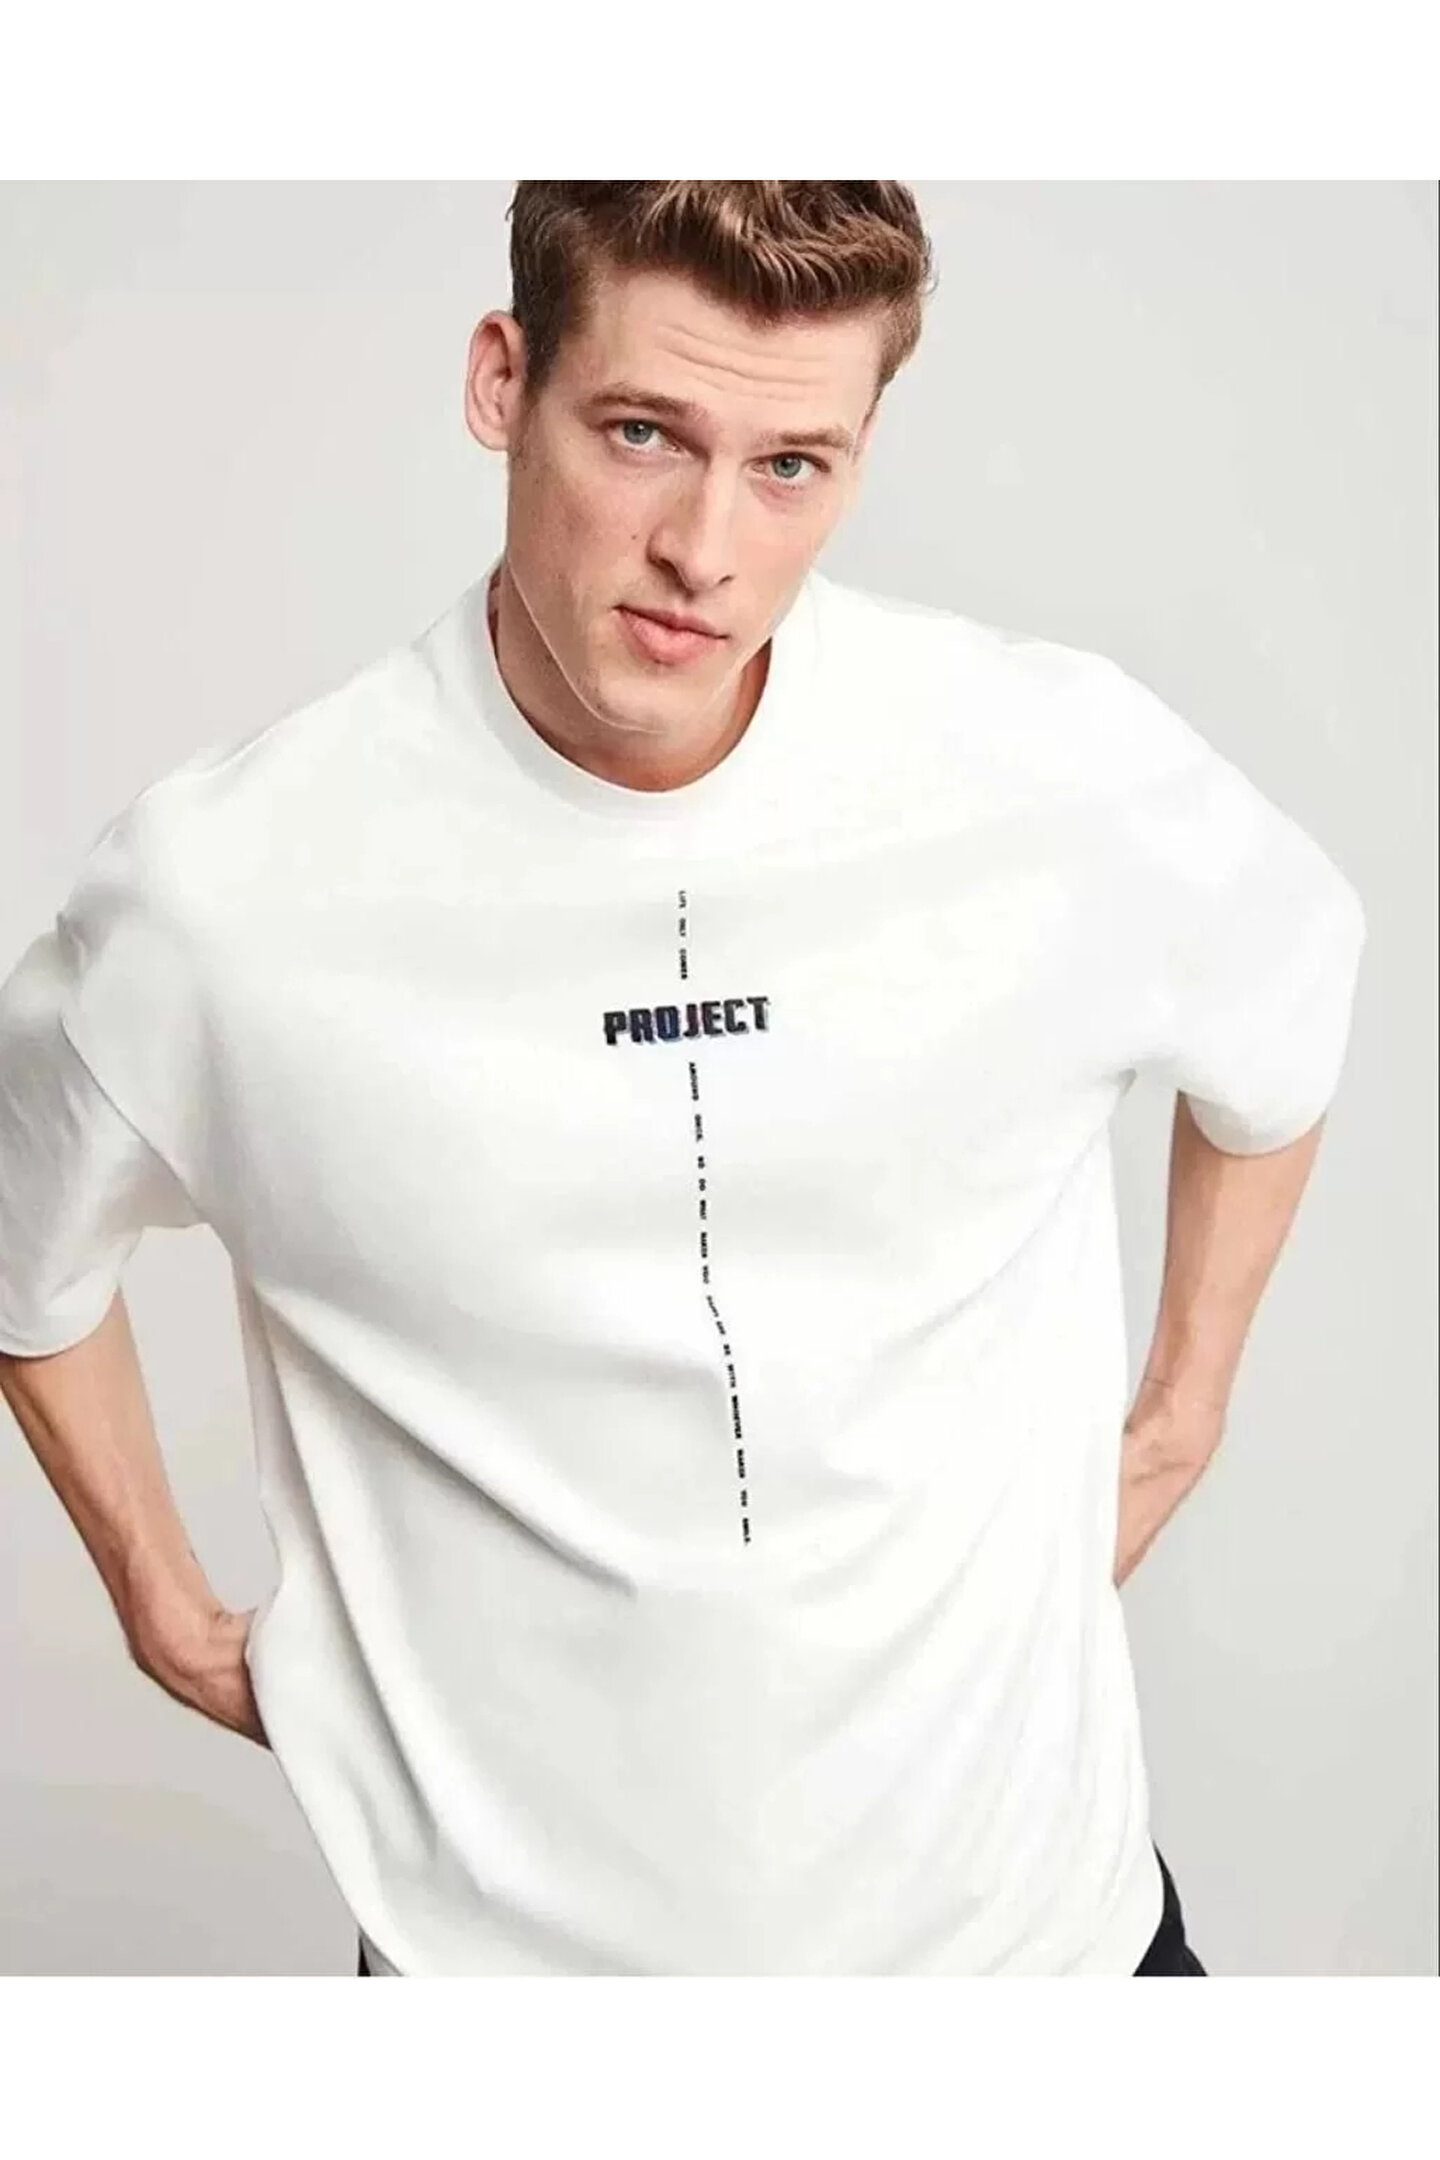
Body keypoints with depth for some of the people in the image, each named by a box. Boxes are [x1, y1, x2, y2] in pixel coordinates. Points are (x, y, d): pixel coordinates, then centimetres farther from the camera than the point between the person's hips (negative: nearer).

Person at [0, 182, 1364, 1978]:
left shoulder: (1074, 773, -15)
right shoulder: (221, 887, -18)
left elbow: (1284, 1030, 7)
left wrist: (1181, 1416, 10)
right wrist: (166, 1611, 6)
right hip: (509, 1930, -1)